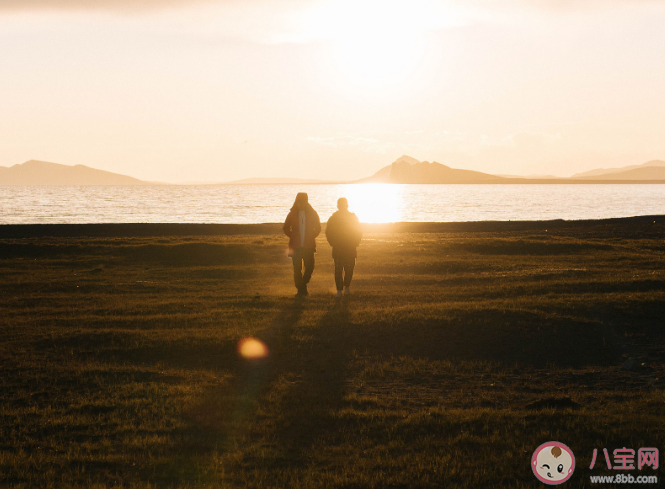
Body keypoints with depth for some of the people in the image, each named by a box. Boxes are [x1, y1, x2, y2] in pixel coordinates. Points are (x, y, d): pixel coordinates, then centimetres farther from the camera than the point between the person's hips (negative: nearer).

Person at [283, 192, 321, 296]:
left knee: (309, 267, -2)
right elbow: (286, 228, 13)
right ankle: (300, 289, 8)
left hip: (309, 246, 0)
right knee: (297, 269, -2)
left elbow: (318, 228, 13)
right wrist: (293, 237, 5)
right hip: (296, 246, 0)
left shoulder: (312, 214, 3)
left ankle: (304, 284, 22)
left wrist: (311, 237, 4)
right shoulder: (292, 214, 3)